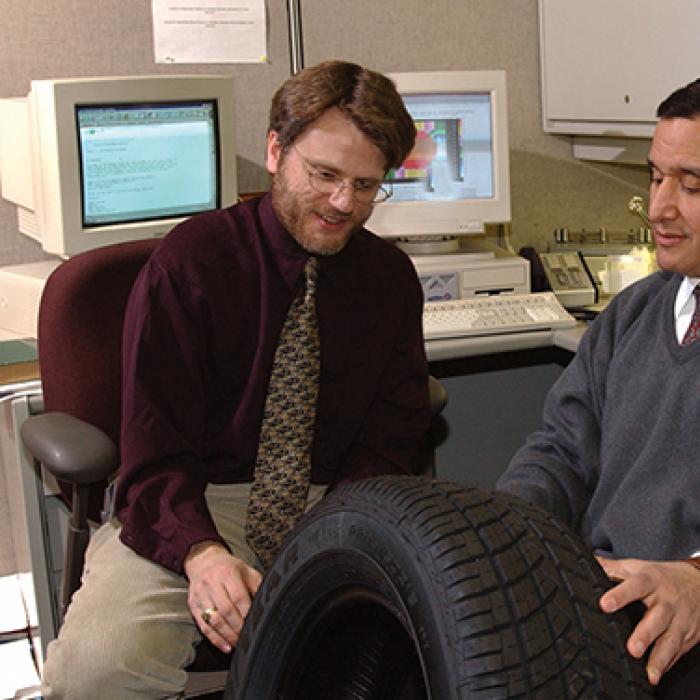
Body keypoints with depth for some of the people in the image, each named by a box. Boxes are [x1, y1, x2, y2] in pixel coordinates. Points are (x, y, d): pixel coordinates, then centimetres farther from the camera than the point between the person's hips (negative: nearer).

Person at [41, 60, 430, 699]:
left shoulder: (392, 276, 4)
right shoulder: (190, 262, -7)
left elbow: (389, 441, 3)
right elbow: (155, 451, -10)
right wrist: (201, 553, -30)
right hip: (191, 508, -3)